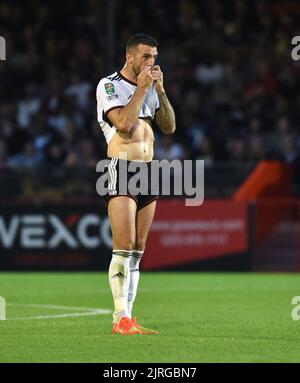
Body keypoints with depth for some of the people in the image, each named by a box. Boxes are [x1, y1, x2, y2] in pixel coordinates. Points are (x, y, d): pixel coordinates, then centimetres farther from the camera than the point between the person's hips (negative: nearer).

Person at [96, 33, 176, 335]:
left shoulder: (150, 88, 18)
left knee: (137, 251, 4)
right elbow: (124, 123, -18)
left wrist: (160, 89, 4)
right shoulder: (109, 85, -4)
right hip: (121, 170, -7)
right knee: (124, 247, -13)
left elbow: (169, 127, 12)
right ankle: (121, 320, -13)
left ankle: (127, 317, 6)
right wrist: (142, 87, -11)